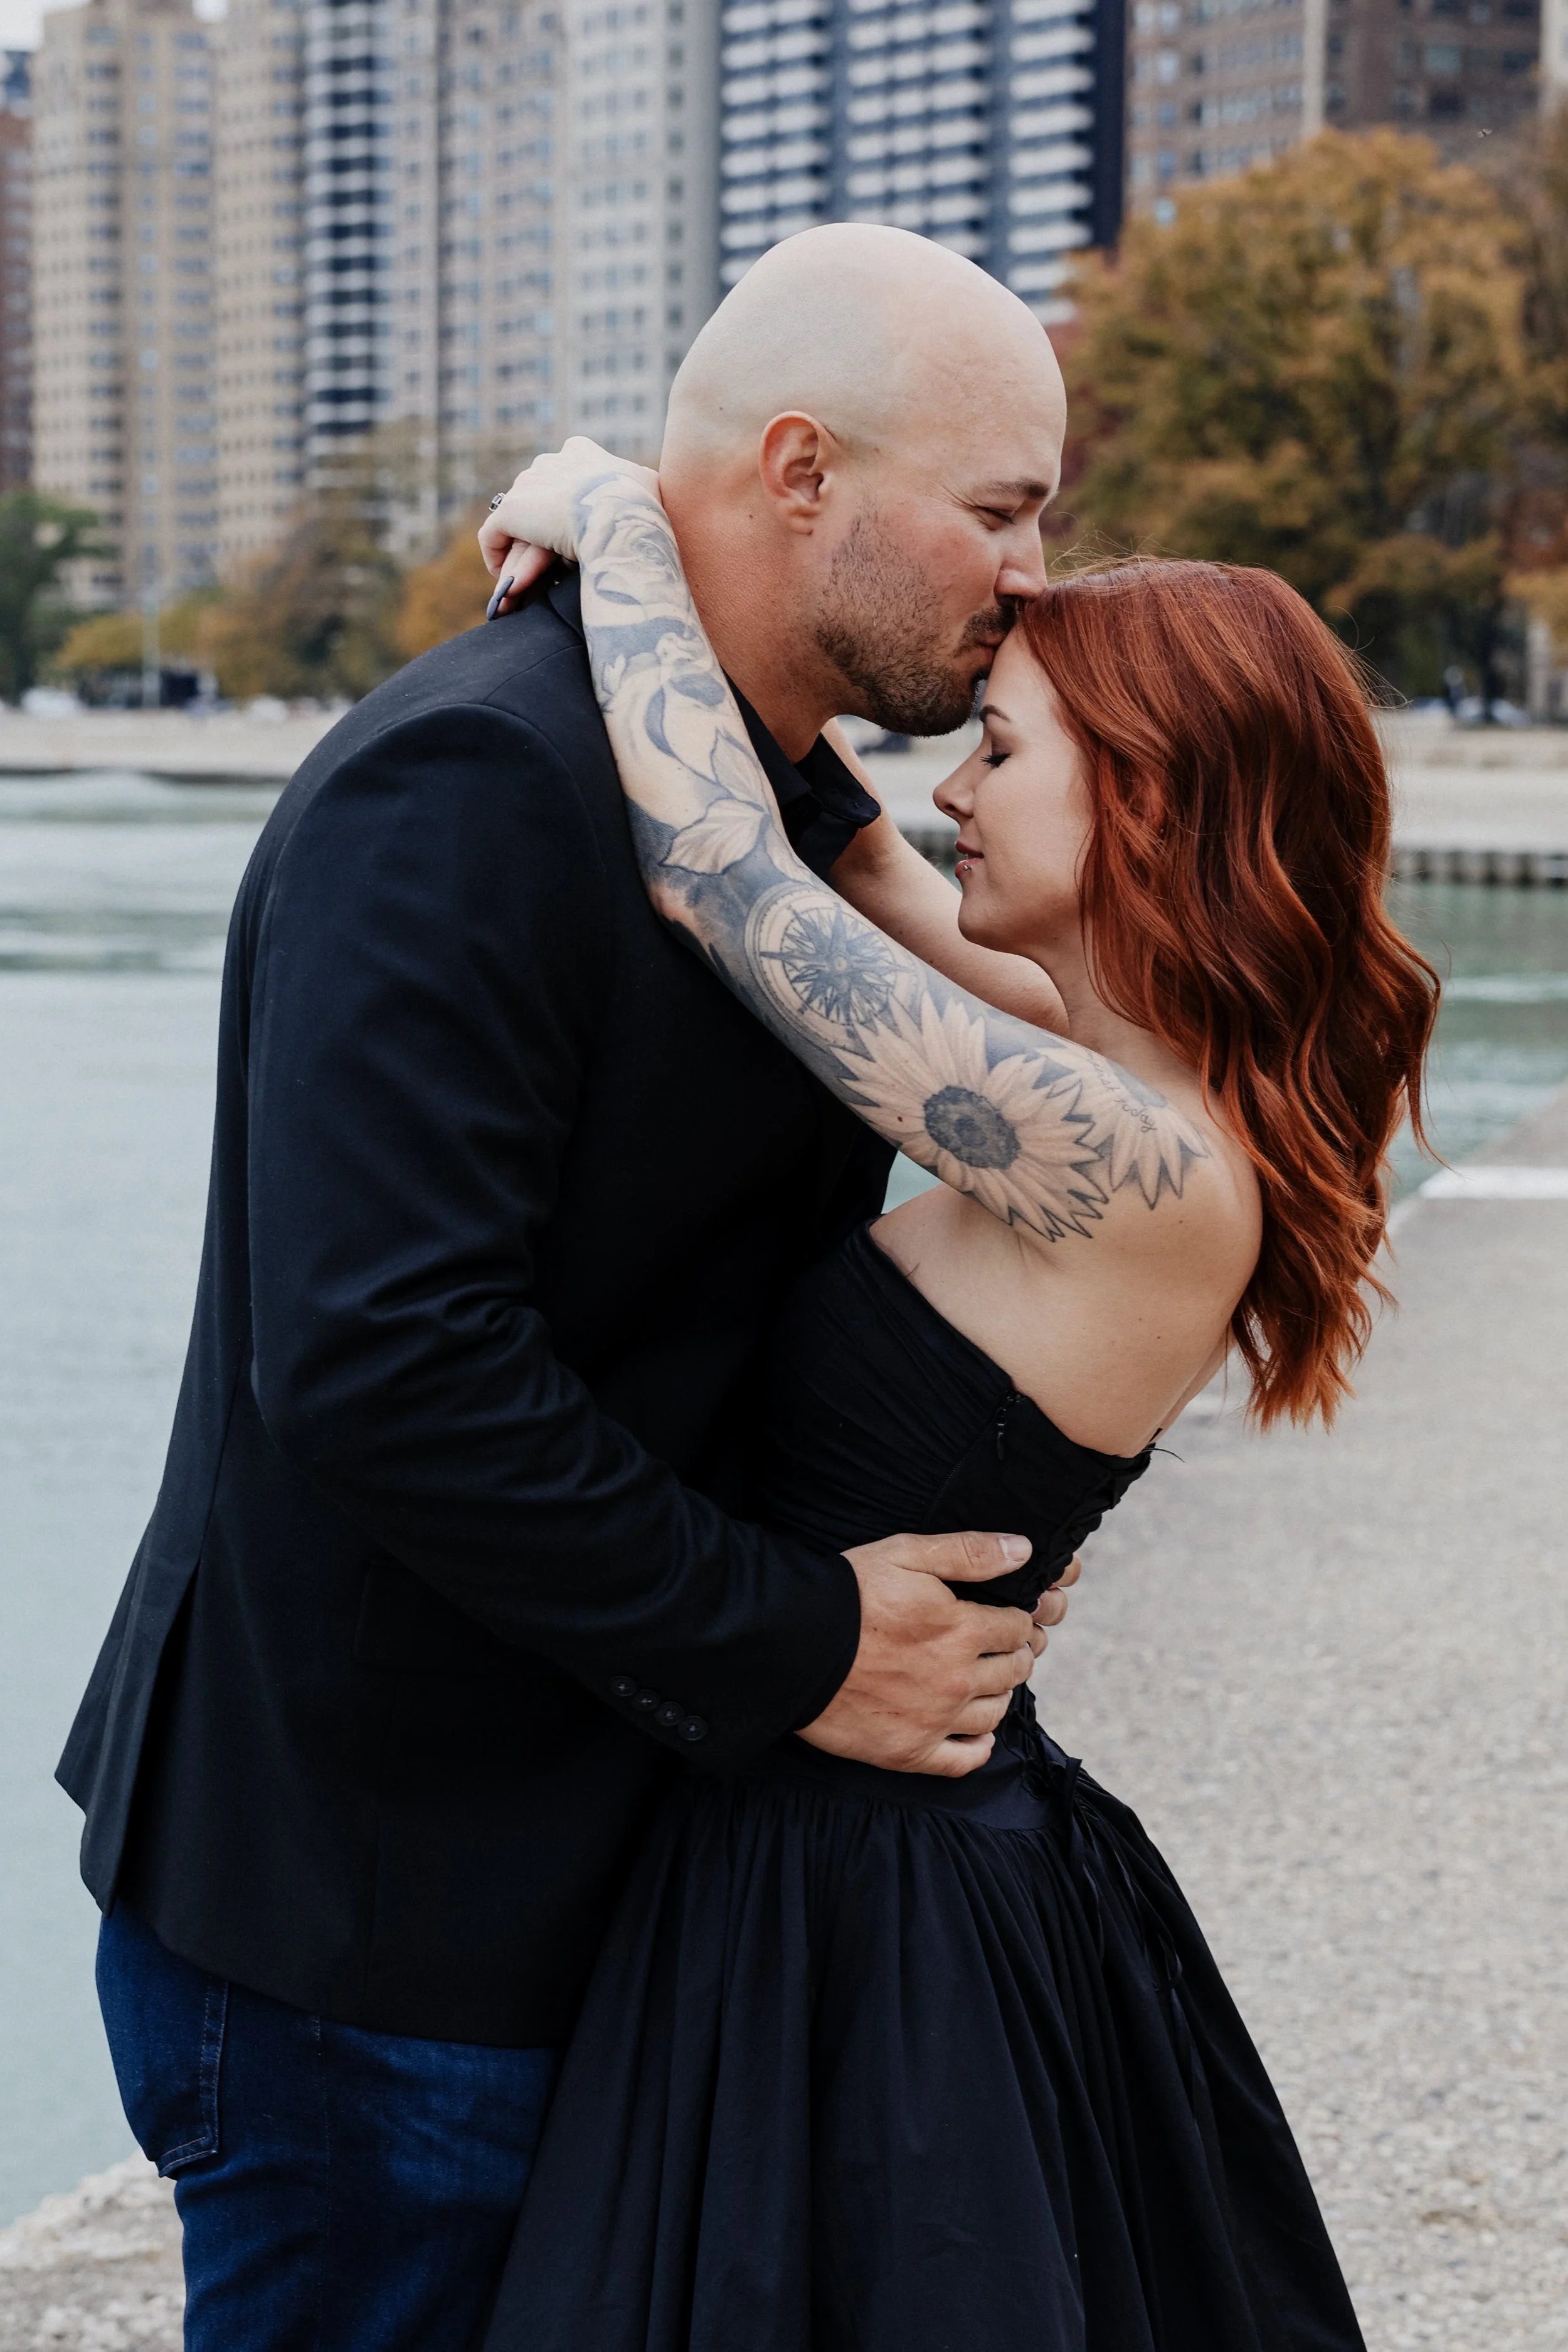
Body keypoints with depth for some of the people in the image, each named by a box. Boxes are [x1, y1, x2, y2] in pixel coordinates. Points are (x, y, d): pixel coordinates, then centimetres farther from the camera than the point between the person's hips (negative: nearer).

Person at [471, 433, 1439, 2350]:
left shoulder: (1140, 1170, -24)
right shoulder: (1162, 1128, 3)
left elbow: (715, 869, -26)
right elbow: (875, 909, 20)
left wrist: (616, 525, -12)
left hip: (855, 1898, -9)